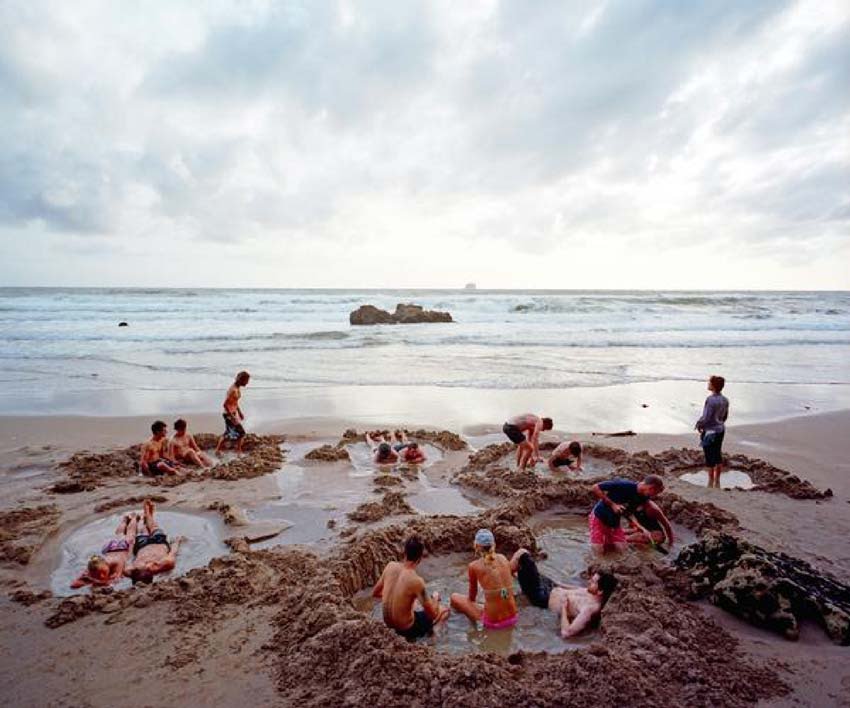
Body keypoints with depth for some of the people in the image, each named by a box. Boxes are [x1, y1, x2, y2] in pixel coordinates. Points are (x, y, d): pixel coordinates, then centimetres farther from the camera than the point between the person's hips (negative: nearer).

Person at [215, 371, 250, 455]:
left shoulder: (238, 388, 4)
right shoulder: (233, 390, -25)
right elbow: (225, 404, -25)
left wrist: (240, 412, 20)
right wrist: (232, 417, -24)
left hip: (233, 413, 10)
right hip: (229, 414, -10)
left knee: (228, 434, 20)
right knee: (241, 433, -6)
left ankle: (217, 450, 31)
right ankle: (238, 452, 6)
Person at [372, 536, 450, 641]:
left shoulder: (390, 566, -12)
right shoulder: (416, 581, -28)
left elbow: (374, 593, 4)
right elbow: (432, 615, -17)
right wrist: (435, 598, 3)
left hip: (388, 624, 6)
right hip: (405, 629, -6)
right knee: (445, 610, 13)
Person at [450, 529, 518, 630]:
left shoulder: (474, 566, -9)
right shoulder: (503, 559, 2)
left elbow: (472, 596, 8)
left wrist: (473, 601, 31)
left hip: (492, 623, -4)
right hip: (513, 618, 4)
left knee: (455, 598, 15)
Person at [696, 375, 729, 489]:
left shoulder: (711, 400, -23)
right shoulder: (725, 400, 2)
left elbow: (706, 417, -21)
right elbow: (725, 416, 12)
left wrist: (699, 425, -4)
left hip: (710, 432, -8)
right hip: (720, 429, 8)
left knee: (710, 458, 3)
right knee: (718, 456, 16)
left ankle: (710, 482, 12)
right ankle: (717, 482, 25)